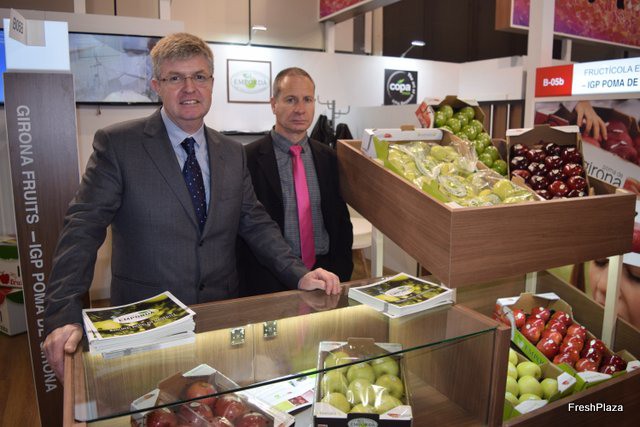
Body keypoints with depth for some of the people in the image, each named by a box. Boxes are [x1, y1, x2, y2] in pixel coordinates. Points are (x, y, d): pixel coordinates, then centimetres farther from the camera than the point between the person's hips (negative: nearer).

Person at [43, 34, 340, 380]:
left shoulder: (233, 153, 5)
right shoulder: (117, 144, -8)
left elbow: (255, 223, 6)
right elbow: (83, 228, -12)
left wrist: (298, 274, -8)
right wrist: (64, 316, -22)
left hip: (223, 315, 4)